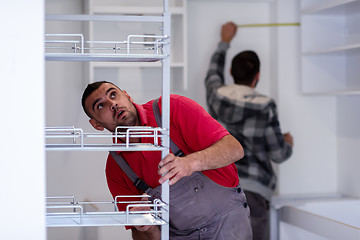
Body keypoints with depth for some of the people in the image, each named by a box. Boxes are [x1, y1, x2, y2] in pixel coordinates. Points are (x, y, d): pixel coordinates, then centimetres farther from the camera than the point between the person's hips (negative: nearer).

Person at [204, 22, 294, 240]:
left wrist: (225, 41, 43)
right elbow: (278, 154, -3)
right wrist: (289, 143, 20)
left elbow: (214, 72, 28)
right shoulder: (265, 107, -8)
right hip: (251, 189, -4)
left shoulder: (216, 95, 3)